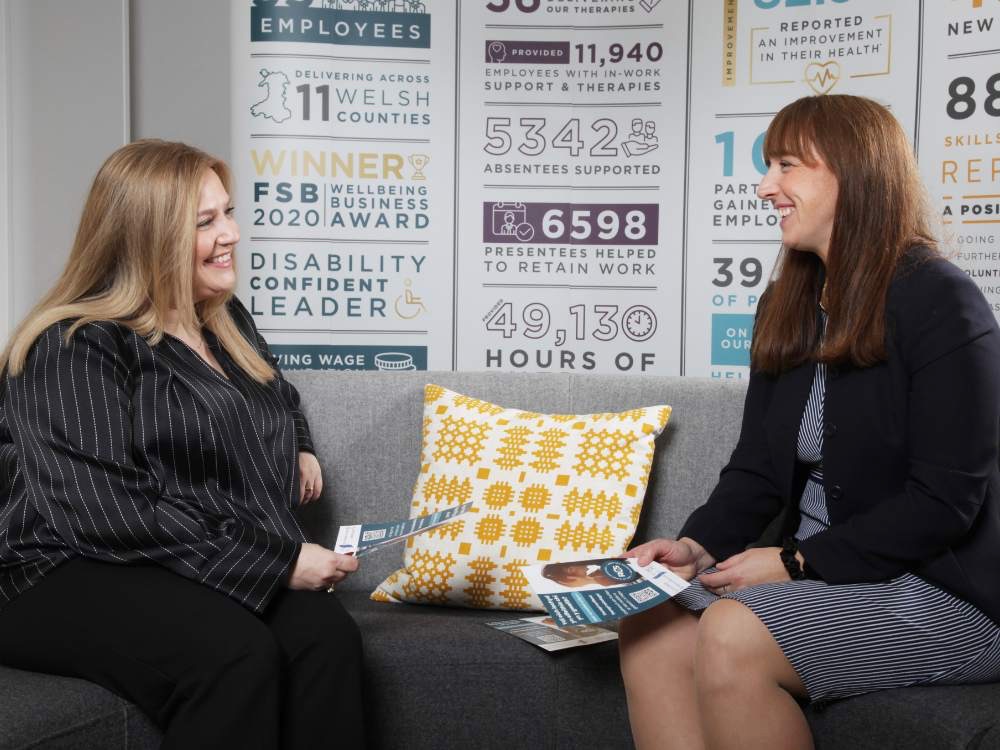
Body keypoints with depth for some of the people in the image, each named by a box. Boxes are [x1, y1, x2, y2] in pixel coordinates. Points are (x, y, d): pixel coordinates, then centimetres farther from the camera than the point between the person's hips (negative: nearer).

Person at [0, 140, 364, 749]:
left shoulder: (226, 320, 16)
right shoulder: (76, 349, -9)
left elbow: (282, 396, 39)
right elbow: (110, 514, -22)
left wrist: (301, 448, 16)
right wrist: (276, 560, -24)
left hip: (235, 567, 6)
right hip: (80, 578, -6)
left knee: (328, 634, -28)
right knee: (237, 654, -37)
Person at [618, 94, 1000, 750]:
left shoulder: (941, 302, -13)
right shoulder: (787, 305, 12)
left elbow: (945, 501, -17)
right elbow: (758, 468, 10)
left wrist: (799, 562, -19)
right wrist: (697, 544, -8)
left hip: (943, 593, -7)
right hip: (812, 570, 7)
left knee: (732, 636, -29)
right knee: (650, 627, -15)